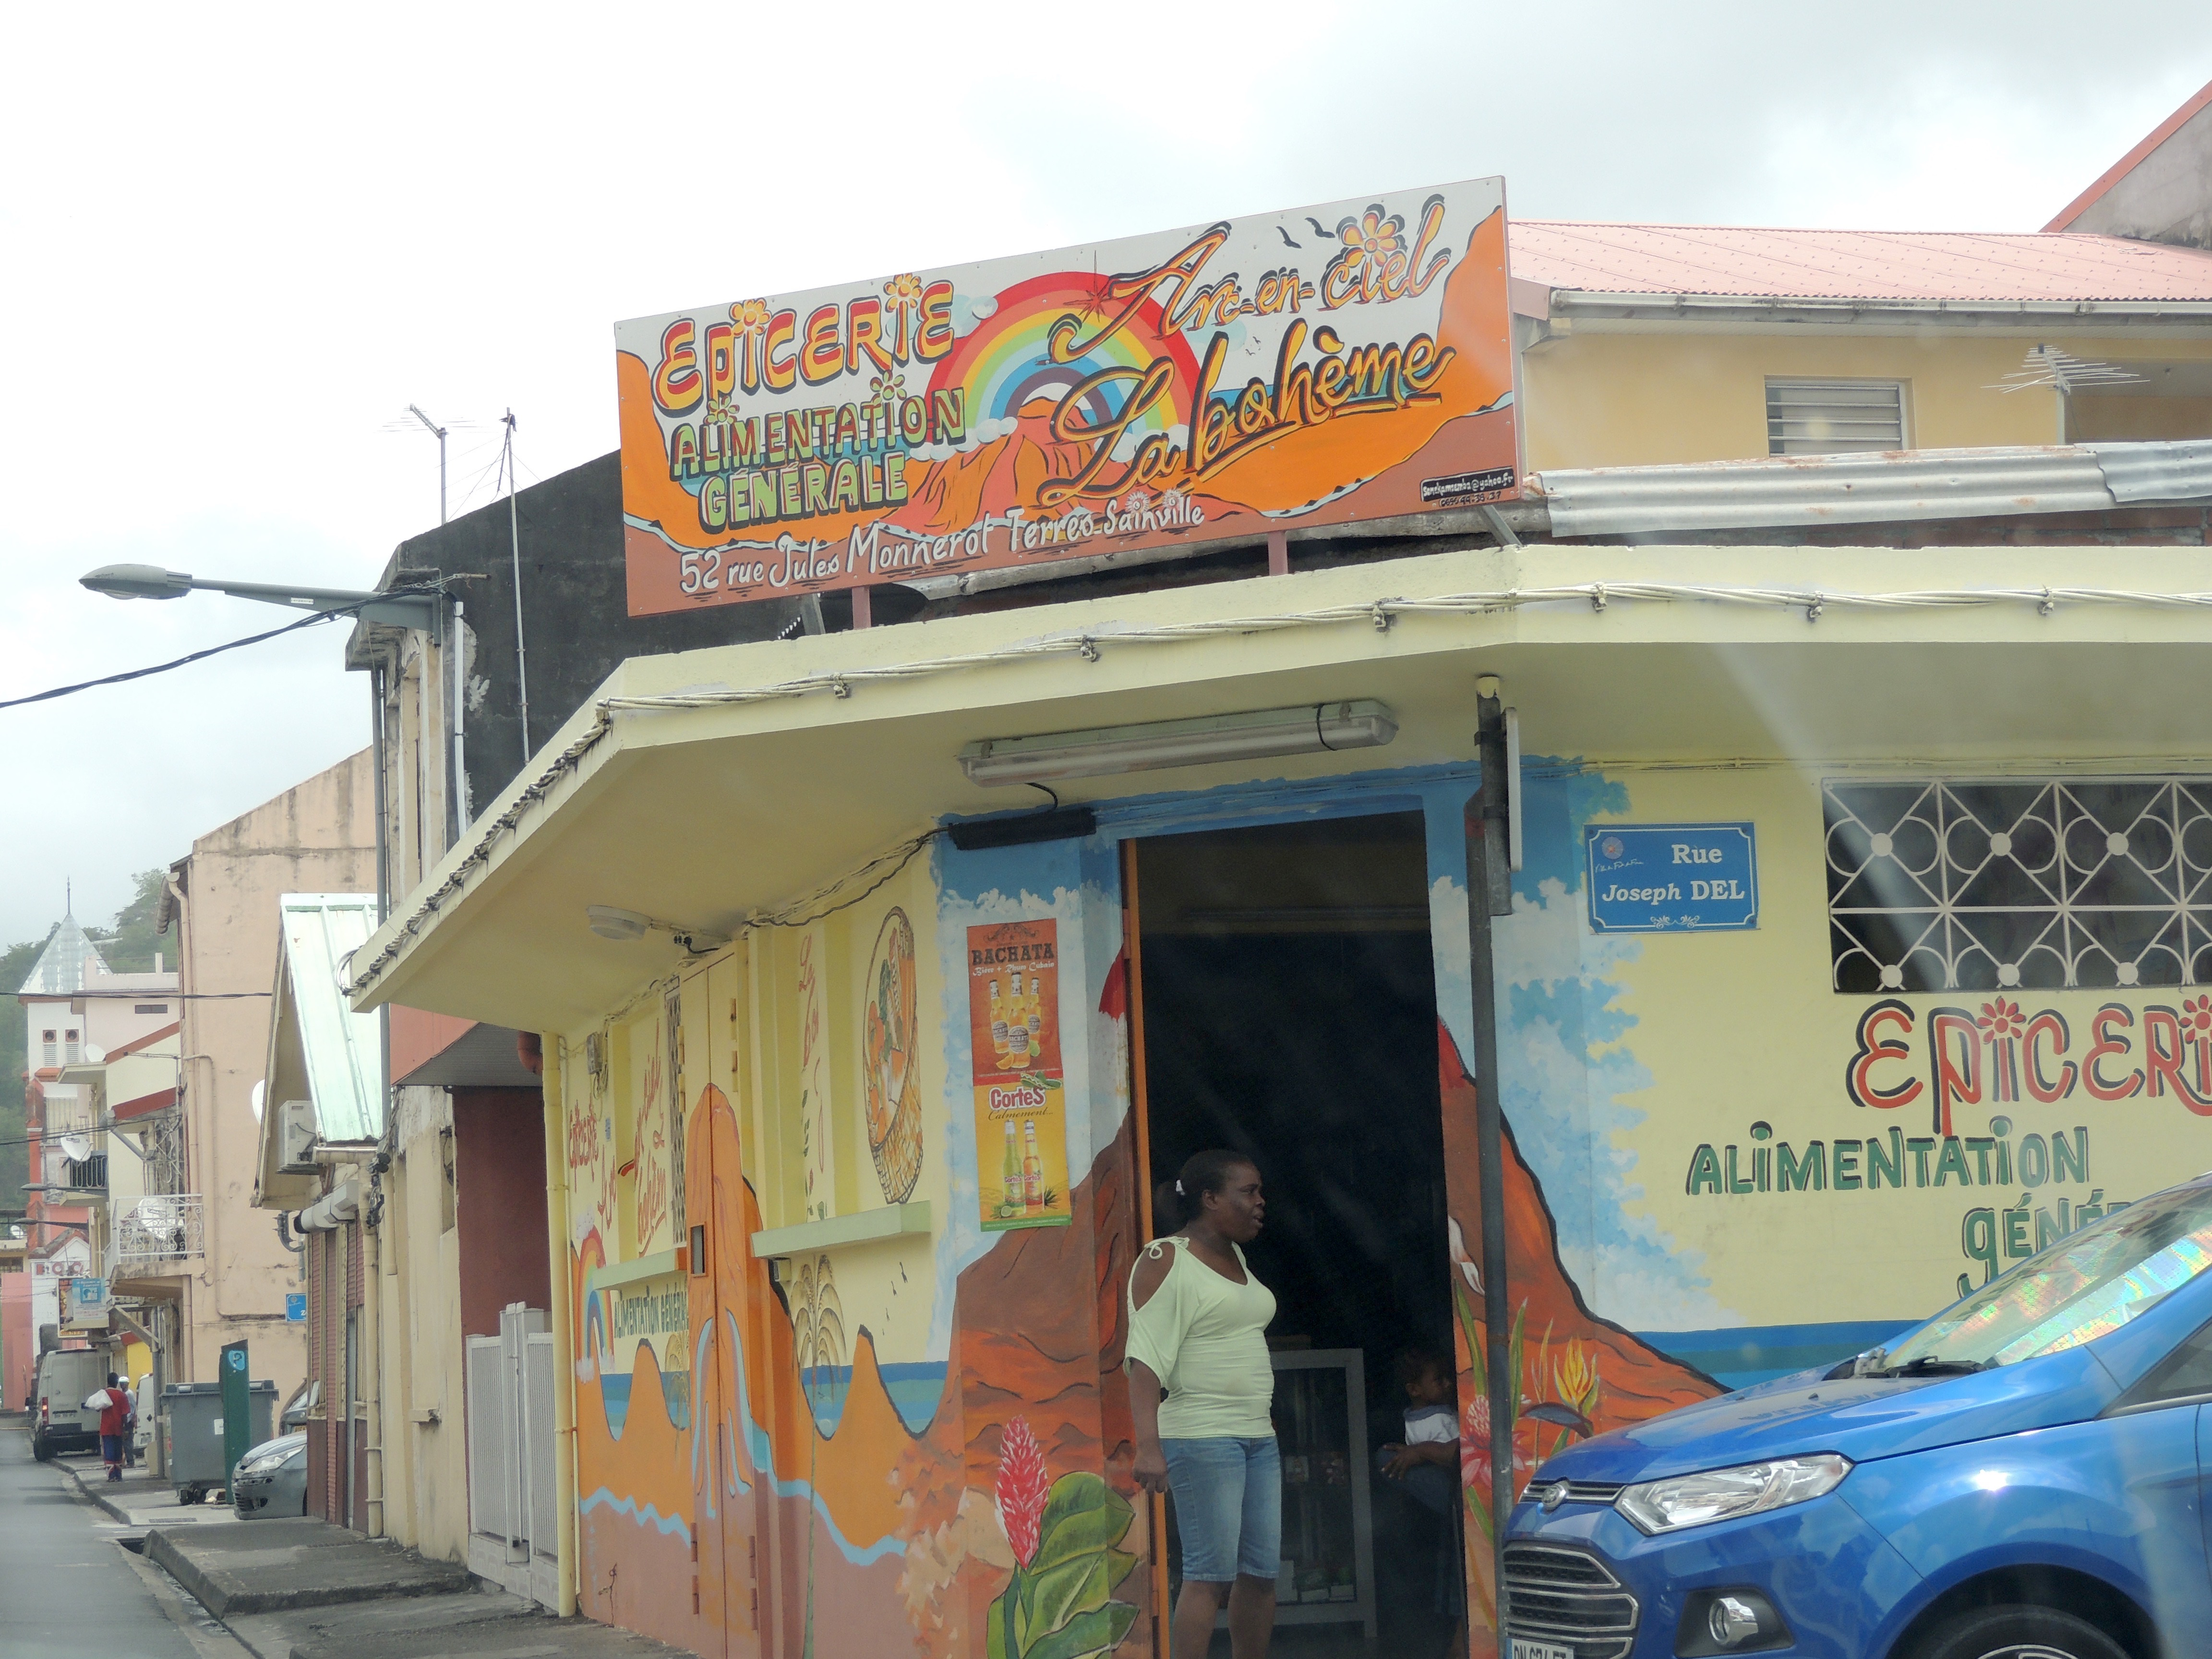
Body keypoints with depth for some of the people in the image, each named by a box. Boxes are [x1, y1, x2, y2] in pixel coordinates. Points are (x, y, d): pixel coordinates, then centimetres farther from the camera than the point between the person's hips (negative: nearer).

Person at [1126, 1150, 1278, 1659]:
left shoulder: (1236, 1258, 18)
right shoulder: (1166, 1261, -8)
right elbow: (1147, 1358, -15)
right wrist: (1148, 1445, -24)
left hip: (1258, 1438, 9)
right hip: (1202, 1439, -8)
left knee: (1262, 1572, 6)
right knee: (1211, 1574, -11)